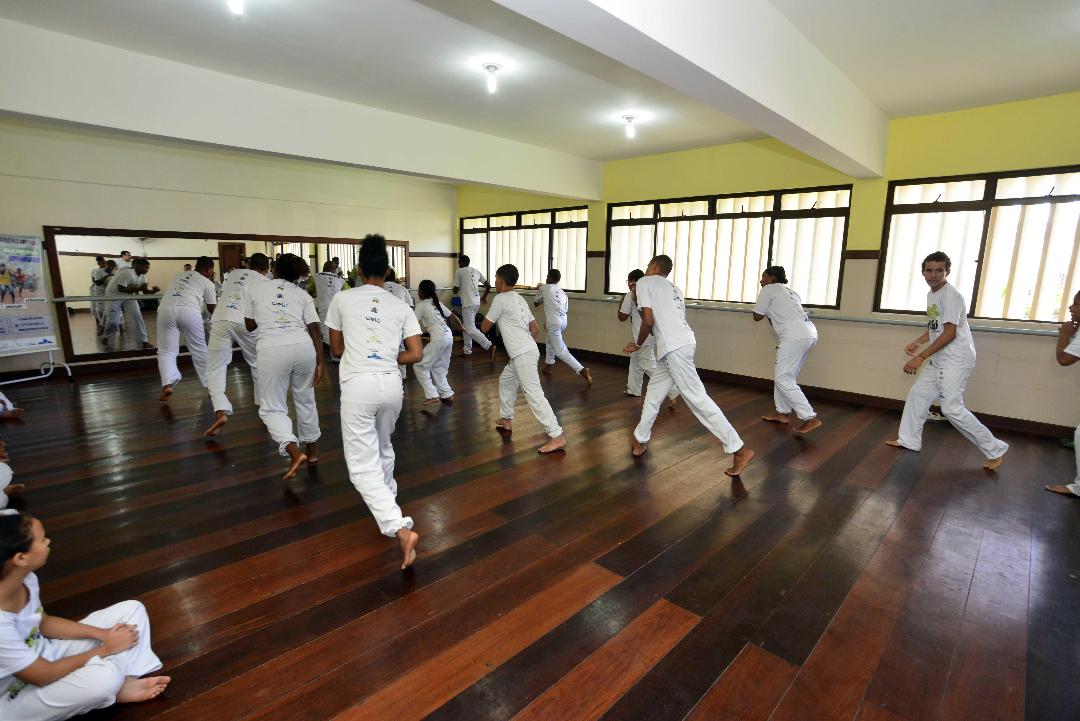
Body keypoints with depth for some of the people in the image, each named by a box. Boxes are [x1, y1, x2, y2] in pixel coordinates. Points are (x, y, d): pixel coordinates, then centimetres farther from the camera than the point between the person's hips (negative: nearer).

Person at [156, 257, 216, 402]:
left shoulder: (179, 275, 31)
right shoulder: (208, 283, 18)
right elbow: (213, 309, 21)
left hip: (166, 309, 3)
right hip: (188, 310, -3)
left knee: (166, 351, 11)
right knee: (200, 350, 10)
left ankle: (168, 384, -7)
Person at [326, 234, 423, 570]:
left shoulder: (342, 299, 6)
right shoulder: (401, 306, 8)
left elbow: (336, 349, 14)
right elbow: (416, 354, 4)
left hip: (358, 385, -3)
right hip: (391, 384, 4)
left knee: (363, 465, 0)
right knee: (382, 447, 29)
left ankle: (401, 528, -15)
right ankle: (386, 502, 44)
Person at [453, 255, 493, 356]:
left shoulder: (459, 271, -3)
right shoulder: (476, 271, 14)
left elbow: (455, 290, -3)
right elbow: (488, 286, 10)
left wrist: (459, 290, 20)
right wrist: (484, 297, 25)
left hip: (468, 303, -8)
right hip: (476, 302, 8)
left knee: (470, 329, -8)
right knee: (466, 326, 19)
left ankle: (489, 346, -19)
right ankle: (466, 350, 23)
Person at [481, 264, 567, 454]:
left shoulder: (500, 299, -8)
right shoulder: (519, 299, 17)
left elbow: (484, 327, -1)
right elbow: (536, 329, 16)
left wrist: (490, 318, 19)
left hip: (523, 354, -10)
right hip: (527, 351, 10)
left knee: (533, 394, -12)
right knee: (505, 380, 27)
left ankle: (557, 436, -14)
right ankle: (506, 420, 38)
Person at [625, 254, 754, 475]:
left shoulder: (644, 282, 4)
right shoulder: (673, 288, 26)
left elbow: (648, 320, -7)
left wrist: (638, 345, 9)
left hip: (674, 347, -9)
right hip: (680, 344, 9)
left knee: (697, 399, -8)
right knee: (654, 393, 20)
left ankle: (740, 450, -5)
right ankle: (640, 440, 31)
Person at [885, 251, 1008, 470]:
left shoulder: (950, 295, -17)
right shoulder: (931, 295, 12)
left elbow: (949, 333, -22)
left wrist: (921, 357, -24)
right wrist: (917, 342, 8)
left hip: (956, 360, -10)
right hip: (940, 360, 10)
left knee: (952, 408, -11)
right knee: (917, 395, 13)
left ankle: (995, 450, 3)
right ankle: (909, 440, 24)